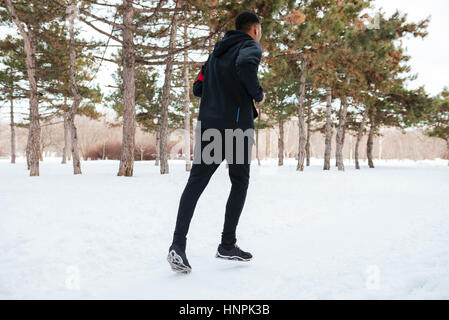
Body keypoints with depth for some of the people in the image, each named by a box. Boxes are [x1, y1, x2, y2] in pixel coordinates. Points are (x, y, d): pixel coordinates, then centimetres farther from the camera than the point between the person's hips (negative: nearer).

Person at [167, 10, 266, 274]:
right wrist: (258, 94, -10)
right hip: (236, 126, -5)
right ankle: (227, 245, 13)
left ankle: (178, 244, -13)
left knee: (196, 183, -1)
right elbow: (245, 64, -24)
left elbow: (198, 88, 23)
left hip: (208, 125, 6)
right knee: (240, 183, 10)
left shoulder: (217, 52, 23)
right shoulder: (251, 47, 1)